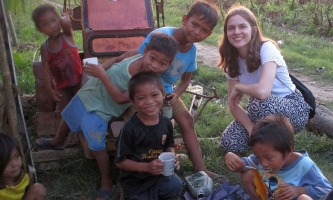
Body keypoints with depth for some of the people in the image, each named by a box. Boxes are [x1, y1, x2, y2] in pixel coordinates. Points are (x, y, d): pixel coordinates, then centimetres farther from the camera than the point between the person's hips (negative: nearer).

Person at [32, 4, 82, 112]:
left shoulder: (67, 36, -12)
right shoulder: (44, 48, -5)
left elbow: (66, 22, -34)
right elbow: (46, 70, -6)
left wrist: (65, 15, -12)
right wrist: (50, 89, -15)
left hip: (78, 82, -3)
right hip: (62, 86, 3)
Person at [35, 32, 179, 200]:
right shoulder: (137, 56, -20)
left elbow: (120, 98, -30)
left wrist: (102, 75, -32)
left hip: (102, 110, -6)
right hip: (89, 92, 6)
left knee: (97, 146, -10)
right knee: (68, 116, 28)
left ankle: (106, 182, 17)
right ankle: (58, 141, 62)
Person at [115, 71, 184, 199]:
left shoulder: (166, 123, -7)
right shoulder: (130, 128, -22)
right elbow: (120, 161, -15)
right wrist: (146, 167, -26)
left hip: (159, 175, 4)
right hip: (135, 181, -3)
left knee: (176, 187, -21)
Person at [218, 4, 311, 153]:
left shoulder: (266, 48, -25)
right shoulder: (233, 59, -5)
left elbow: (262, 91, -41)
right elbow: (233, 104, -6)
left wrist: (238, 87, -21)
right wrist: (253, 131, -20)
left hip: (294, 109, -6)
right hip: (265, 111, 6)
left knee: (259, 103, -37)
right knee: (229, 143, -11)